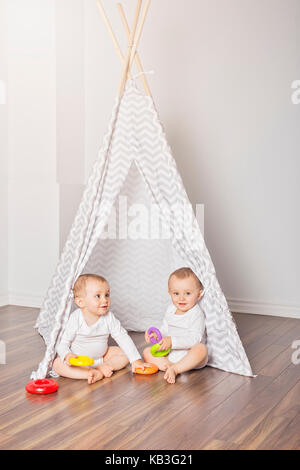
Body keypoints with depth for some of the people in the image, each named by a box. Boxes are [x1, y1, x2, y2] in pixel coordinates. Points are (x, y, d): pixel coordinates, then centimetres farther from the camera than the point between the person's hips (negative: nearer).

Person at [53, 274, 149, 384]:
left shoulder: (109, 317, -14)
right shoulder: (75, 319, -22)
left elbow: (123, 338, -10)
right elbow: (63, 343, -18)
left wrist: (136, 360, -15)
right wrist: (67, 355, -40)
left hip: (101, 356, 4)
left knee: (124, 354, -9)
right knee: (57, 364, -29)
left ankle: (101, 368, -24)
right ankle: (93, 373, -36)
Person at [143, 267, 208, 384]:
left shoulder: (196, 314, -16)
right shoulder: (171, 310, 5)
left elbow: (194, 339, -25)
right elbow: (165, 329, 16)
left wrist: (172, 341, -33)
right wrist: (157, 334, -6)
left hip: (189, 356, -6)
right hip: (170, 354, 7)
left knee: (201, 348, -36)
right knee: (147, 352, -4)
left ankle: (174, 369, -34)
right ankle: (168, 365, -27)